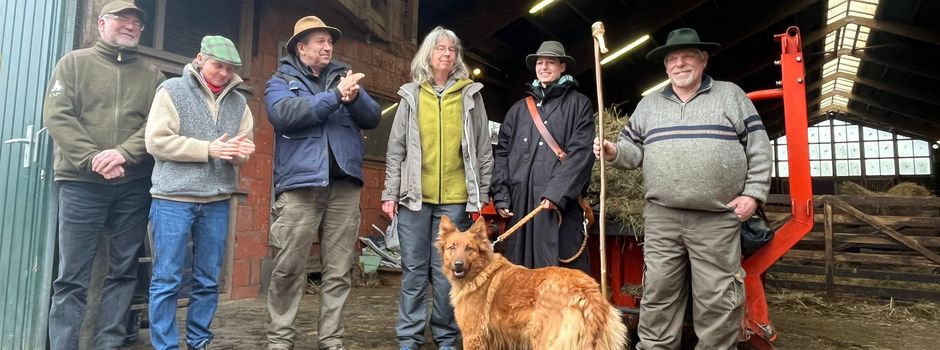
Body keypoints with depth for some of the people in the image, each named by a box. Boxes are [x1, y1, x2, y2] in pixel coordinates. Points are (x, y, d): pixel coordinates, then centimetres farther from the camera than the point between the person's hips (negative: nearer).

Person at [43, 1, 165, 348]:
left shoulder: (152, 75, 12)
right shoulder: (75, 62, 9)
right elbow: (56, 116, -2)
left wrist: (124, 154, -16)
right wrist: (93, 159, -15)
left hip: (134, 187, 2)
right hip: (81, 183, -2)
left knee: (123, 271, 6)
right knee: (72, 275, 0)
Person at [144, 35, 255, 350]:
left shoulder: (238, 102, 12)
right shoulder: (172, 90, 1)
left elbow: (246, 146, 11)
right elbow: (156, 140, -7)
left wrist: (238, 151, -13)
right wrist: (208, 149, -13)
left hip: (217, 202, 4)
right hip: (174, 198, -4)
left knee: (208, 281, 10)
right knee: (167, 280, 1)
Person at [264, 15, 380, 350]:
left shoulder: (344, 76, 18)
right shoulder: (281, 81, 9)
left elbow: (372, 118, 8)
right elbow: (284, 114, -12)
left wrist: (355, 97, -13)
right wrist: (334, 96, -16)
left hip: (344, 184, 3)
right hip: (300, 184, -3)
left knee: (339, 271, 5)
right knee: (288, 269, 0)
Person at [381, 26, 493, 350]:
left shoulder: (471, 94, 8)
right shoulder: (411, 95, 9)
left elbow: (483, 149, 8)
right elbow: (396, 148, 8)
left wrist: (481, 195, 4)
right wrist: (390, 193, 2)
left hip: (455, 198, 0)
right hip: (414, 195, 1)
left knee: (446, 271, 5)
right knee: (414, 269, 6)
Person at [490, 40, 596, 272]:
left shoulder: (578, 104, 8)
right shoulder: (519, 109, 20)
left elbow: (581, 153, -4)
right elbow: (502, 153, 16)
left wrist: (556, 193, -15)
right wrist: (500, 195, 4)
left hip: (560, 203, -4)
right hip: (520, 202, 4)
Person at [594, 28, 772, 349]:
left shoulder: (731, 96, 7)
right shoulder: (648, 105, 15)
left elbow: (758, 148, 5)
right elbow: (635, 150, 15)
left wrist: (753, 193, -3)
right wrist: (613, 152, -7)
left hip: (717, 220, -2)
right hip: (661, 218, 3)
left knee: (717, 299, 4)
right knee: (657, 295, 7)